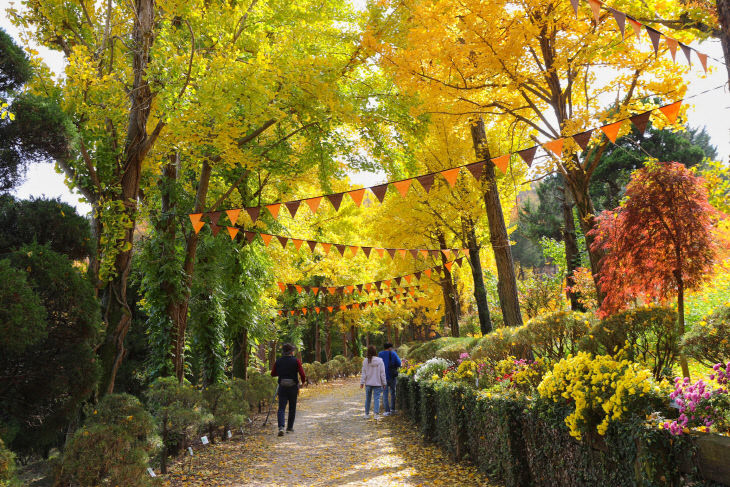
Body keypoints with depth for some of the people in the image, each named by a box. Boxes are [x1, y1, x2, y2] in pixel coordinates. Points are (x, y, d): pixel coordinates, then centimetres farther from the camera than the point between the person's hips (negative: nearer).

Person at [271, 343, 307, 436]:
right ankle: (290, 428, 22)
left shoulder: (278, 361, 2)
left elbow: (273, 373, 9)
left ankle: (281, 427, -19)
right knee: (292, 408, 15)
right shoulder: (296, 361, -5)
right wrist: (303, 382, 9)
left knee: (281, 408, 0)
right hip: (293, 387, -1)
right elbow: (302, 374, -10)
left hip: (282, 387, 1)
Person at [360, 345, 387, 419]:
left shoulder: (365, 361, -4)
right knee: (377, 398, 2)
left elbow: (363, 373, -1)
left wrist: (362, 382, 4)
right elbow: (382, 373, -5)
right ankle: (376, 414, -4)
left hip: (368, 383, 2)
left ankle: (367, 414, 22)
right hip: (377, 383, -2)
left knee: (368, 398, 13)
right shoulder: (379, 361, -8)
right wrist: (384, 382, 3)